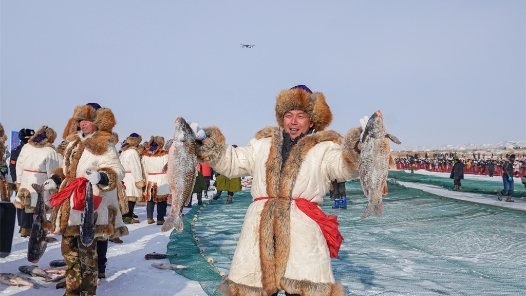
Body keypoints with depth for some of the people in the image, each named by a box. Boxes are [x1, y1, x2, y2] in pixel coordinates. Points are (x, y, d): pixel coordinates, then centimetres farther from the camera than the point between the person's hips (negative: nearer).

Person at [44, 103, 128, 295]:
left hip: (91, 204, -9)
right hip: (70, 203, 9)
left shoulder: (104, 145, -10)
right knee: (69, 248, 15)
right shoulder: (74, 142, 16)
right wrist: (55, 180, 17)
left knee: (87, 250, -6)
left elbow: (117, 171, -17)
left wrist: (101, 177, -34)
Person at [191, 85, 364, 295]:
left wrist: (358, 144, -33)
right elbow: (231, 163, 19)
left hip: (301, 228, -4)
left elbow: (345, 167, -13)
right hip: (260, 228, 4)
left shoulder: (324, 147, 4)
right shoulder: (263, 144, 18)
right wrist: (206, 142, 8)